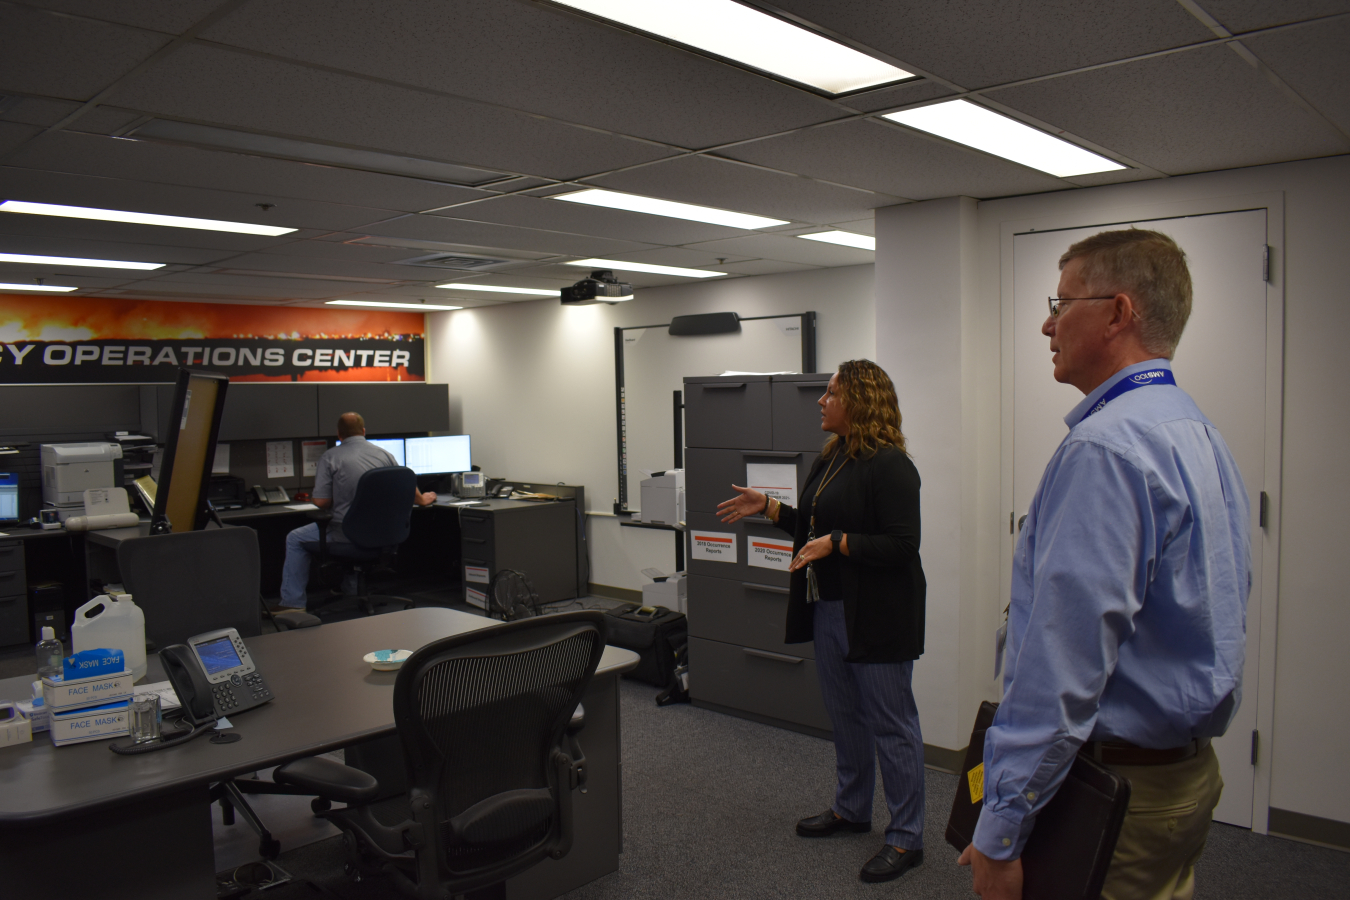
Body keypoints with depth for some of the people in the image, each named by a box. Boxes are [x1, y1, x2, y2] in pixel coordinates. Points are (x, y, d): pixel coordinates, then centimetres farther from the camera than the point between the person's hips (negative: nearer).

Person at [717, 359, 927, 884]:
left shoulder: (889, 466, -17)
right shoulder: (830, 460, 11)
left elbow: (901, 545, -22)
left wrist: (836, 543, -26)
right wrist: (767, 507, 11)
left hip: (875, 618, -9)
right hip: (829, 609, 10)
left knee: (891, 724, 2)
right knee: (844, 716, 21)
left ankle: (906, 838, 15)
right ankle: (851, 809, 38)